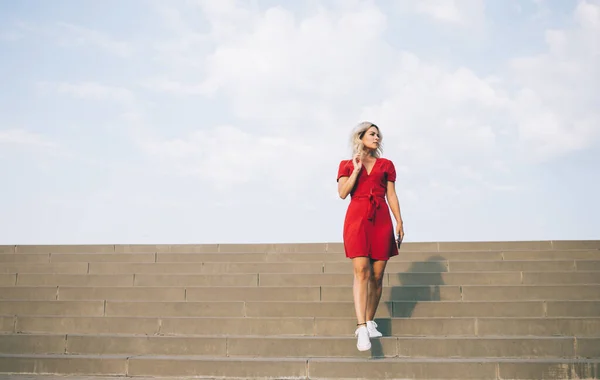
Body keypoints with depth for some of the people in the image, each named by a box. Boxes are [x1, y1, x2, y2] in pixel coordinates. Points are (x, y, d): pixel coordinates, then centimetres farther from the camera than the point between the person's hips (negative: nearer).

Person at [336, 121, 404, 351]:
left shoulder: (386, 165, 18)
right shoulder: (347, 165, 13)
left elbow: (391, 195, 13)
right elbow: (342, 193, 0)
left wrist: (399, 221, 5)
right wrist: (357, 169, -3)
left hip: (381, 220, 3)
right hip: (357, 218, -2)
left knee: (377, 275, 0)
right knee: (361, 271, -15)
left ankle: (369, 322, 14)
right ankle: (361, 328, -21)